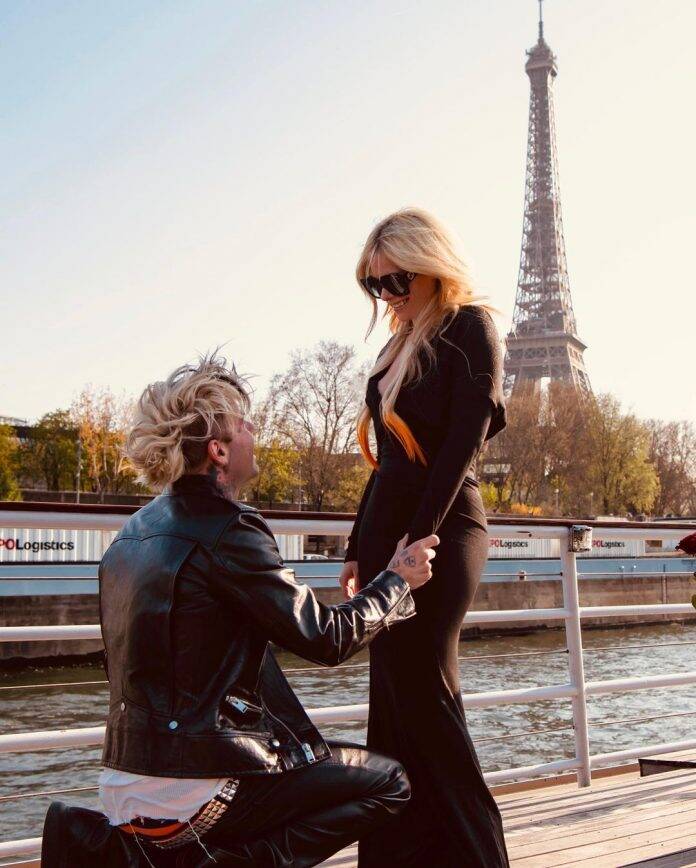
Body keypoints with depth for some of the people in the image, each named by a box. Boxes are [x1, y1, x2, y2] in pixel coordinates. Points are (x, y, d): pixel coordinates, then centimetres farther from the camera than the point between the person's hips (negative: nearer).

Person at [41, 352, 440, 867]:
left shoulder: (137, 530, 9)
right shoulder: (228, 530, -16)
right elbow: (327, 640, -11)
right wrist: (398, 579, 4)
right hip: (189, 791, -8)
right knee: (388, 784, 4)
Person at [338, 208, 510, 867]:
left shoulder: (469, 327, -2)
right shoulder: (401, 345, 19)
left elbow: (464, 440, -13)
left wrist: (421, 536, -20)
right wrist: (359, 548, 16)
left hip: (440, 530, -8)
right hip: (388, 529, 8)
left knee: (422, 689, -9)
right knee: (394, 695, 6)